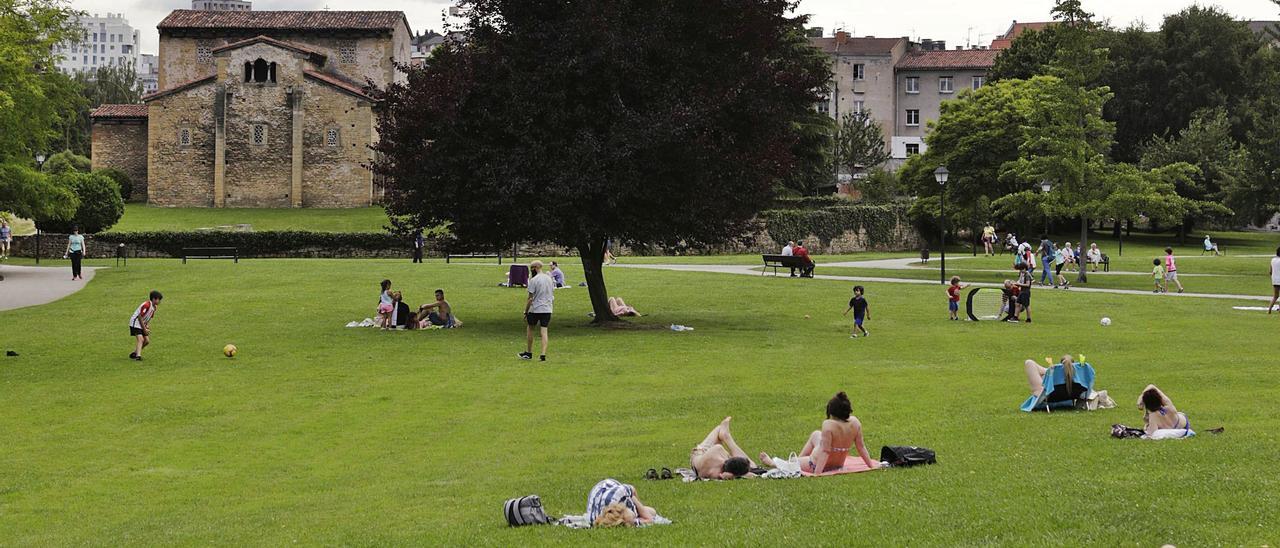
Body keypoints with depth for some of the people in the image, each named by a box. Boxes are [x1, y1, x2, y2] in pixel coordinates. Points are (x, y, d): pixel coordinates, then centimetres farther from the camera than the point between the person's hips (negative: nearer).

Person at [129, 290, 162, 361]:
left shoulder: (153, 307, 6)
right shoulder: (146, 305, -23)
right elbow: (140, 317, -22)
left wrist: (147, 326, -3)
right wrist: (144, 329, -17)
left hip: (142, 325, 10)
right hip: (135, 323, -10)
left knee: (147, 341, 7)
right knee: (140, 339, -23)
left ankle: (135, 353, 20)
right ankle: (138, 356, -34)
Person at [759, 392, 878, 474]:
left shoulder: (828, 425, -30)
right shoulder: (854, 422, -14)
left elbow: (825, 451, -31)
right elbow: (861, 447, -6)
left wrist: (817, 473, -29)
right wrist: (871, 465, 5)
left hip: (816, 465, -7)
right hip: (838, 465, 7)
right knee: (816, 434, 26)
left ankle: (773, 463, 53)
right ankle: (799, 459, 43)